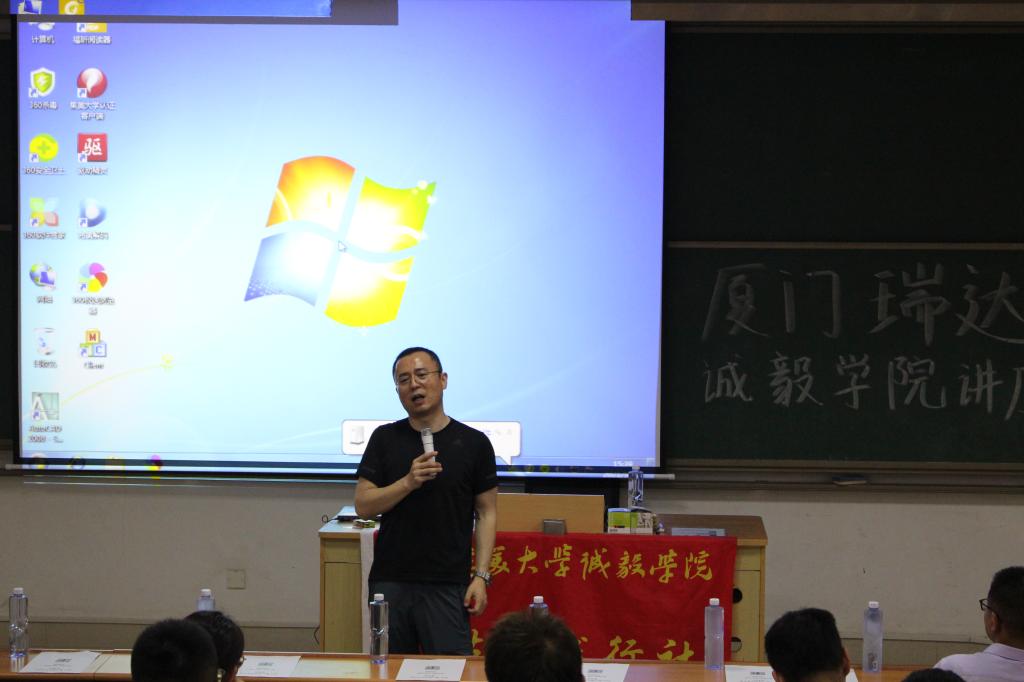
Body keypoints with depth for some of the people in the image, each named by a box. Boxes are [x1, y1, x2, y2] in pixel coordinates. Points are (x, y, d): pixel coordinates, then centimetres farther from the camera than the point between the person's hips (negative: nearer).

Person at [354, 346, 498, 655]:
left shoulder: (473, 443, 2)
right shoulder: (385, 439, 6)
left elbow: (486, 513, 4)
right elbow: (363, 505, 1)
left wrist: (481, 576, -5)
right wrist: (409, 482, -15)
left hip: (447, 585, -2)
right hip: (390, 583, 2)